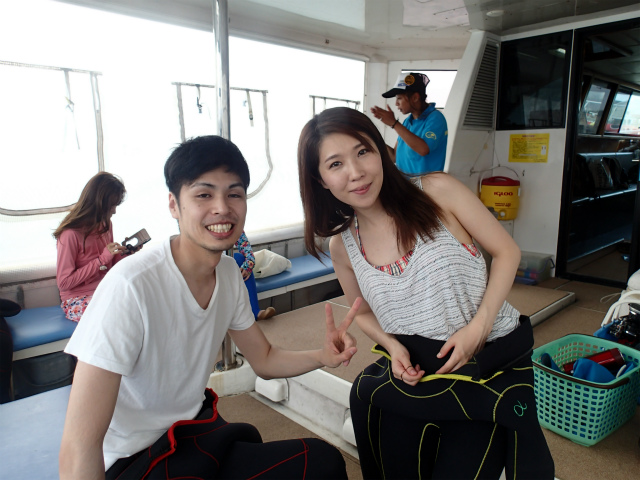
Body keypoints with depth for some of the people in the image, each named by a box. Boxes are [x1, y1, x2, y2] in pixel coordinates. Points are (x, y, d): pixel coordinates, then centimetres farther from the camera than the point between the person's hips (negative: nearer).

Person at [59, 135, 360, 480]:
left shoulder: (229, 272, -5)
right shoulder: (131, 286, -29)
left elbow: (265, 360, 5)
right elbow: (78, 450, -27)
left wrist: (323, 356, -13)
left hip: (197, 429, 7)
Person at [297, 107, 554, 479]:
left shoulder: (438, 192, -12)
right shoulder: (342, 246, -2)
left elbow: (507, 252, -5)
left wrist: (478, 327, -15)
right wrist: (392, 345, -6)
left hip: (493, 360, -2)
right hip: (416, 372, 3)